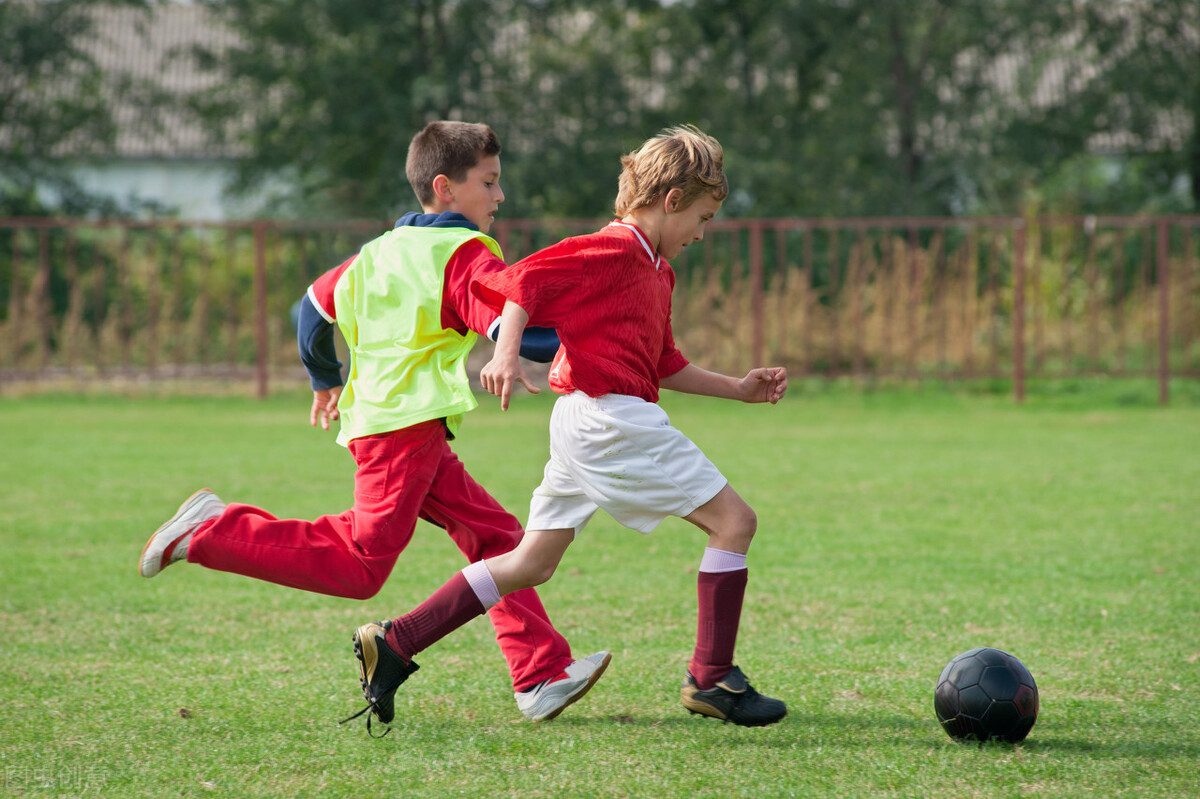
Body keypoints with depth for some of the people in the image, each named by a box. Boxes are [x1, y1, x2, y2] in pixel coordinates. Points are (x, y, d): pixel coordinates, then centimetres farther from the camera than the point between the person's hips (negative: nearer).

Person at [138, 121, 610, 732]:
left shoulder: (381, 250, 21)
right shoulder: (466, 254, -4)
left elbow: (314, 307, 29)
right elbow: (514, 331, -17)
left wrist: (325, 379, 43)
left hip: (375, 418, 10)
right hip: (407, 424, -10)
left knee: (494, 533, 6)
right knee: (359, 568, -12)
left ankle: (542, 676, -1)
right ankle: (214, 531, -7)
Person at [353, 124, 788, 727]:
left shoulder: (655, 270, 24)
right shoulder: (615, 250, -8)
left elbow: (663, 365, 30)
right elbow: (527, 281, -17)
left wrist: (738, 388, 26)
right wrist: (506, 354, -29)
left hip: (582, 427, 10)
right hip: (612, 415, -10)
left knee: (530, 564, 10)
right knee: (733, 520, -5)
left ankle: (396, 642, 6)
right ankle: (712, 678, -5)